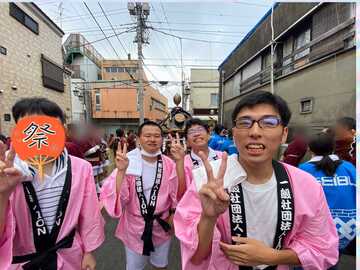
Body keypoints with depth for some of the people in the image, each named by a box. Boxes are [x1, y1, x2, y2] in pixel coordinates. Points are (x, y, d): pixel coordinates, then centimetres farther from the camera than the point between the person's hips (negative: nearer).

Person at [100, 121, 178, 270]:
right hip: (135, 226, -1)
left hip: (162, 225, 2)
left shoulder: (169, 164, -12)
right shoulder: (128, 162, -18)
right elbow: (117, 196, -23)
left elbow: (175, 194, -1)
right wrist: (121, 170, -35)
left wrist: (173, 215, 5)